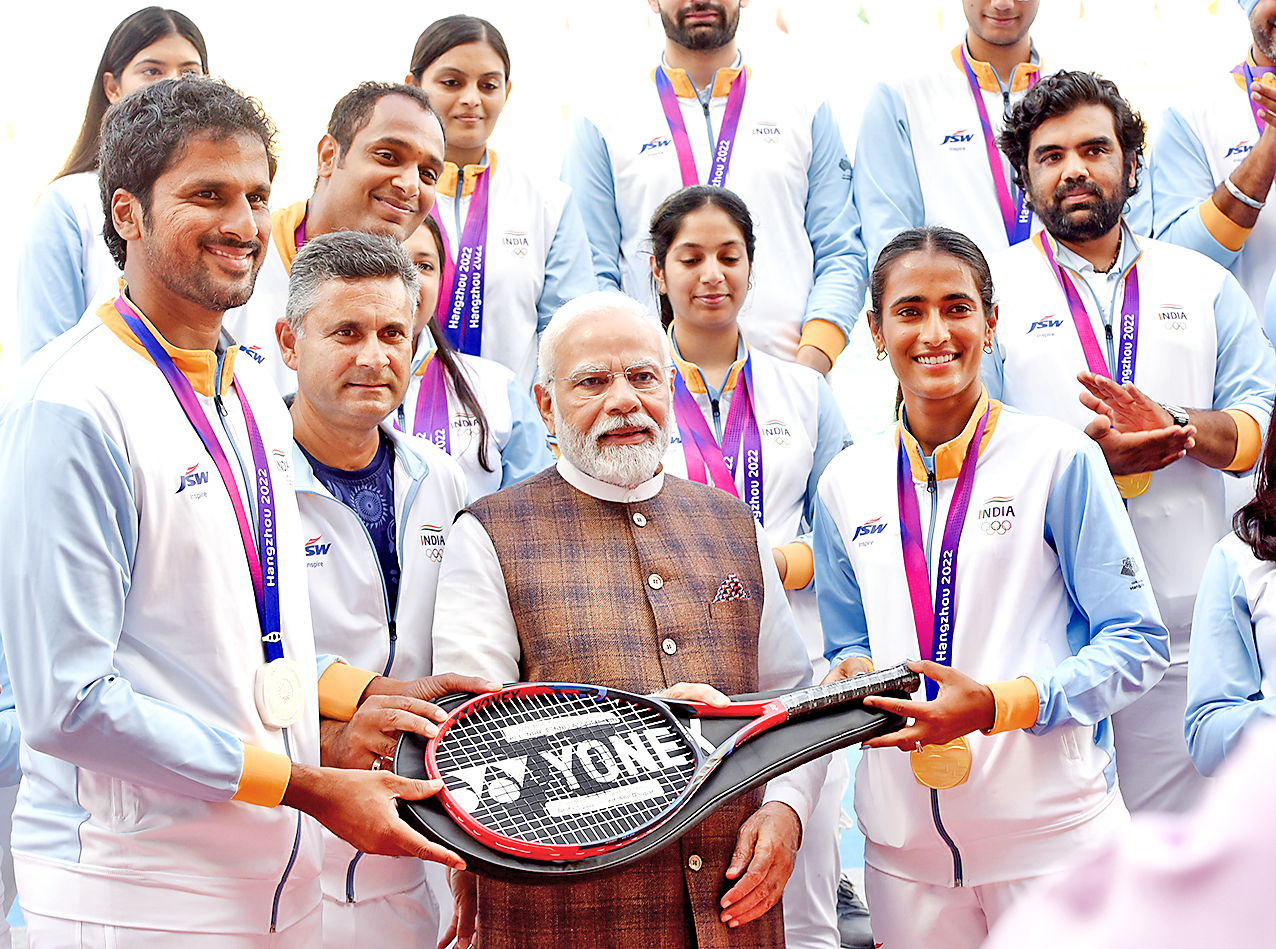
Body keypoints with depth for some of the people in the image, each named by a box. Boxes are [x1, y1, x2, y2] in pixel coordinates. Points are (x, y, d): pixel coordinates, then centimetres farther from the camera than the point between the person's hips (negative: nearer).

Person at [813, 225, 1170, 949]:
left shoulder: (1059, 459, -4)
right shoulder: (847, 483, 8)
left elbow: (1138, 646, -5)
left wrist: (997, 703, -19)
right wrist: (853, 674, -7)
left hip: (1052, 836, -3)